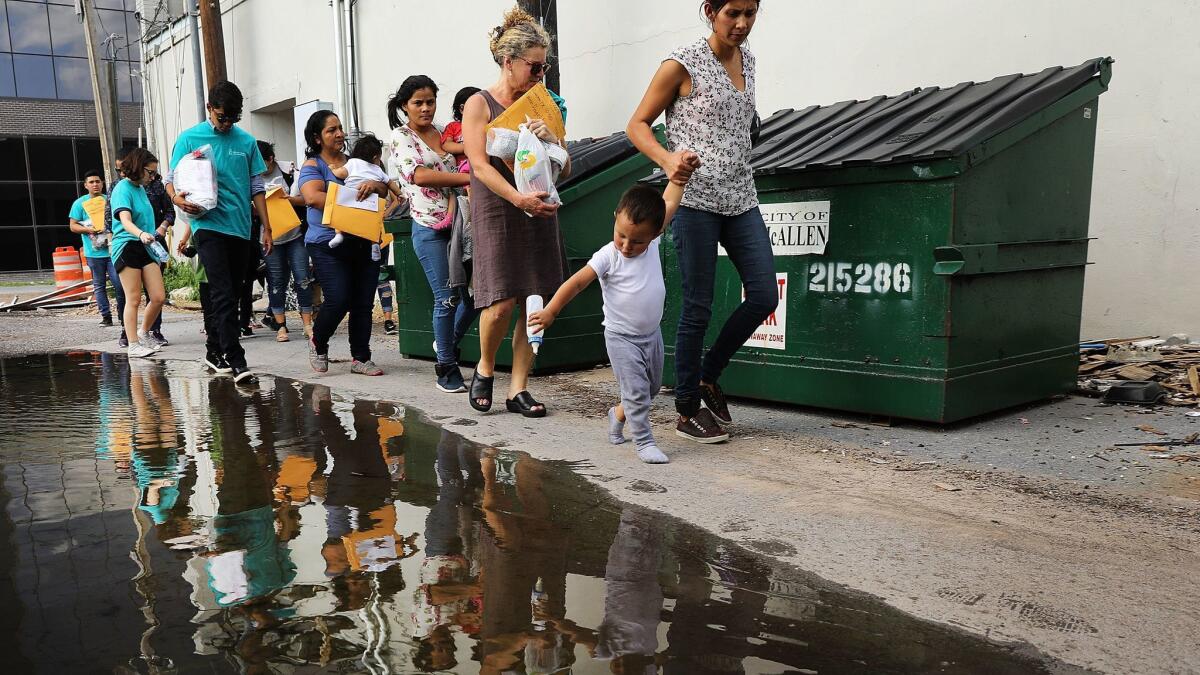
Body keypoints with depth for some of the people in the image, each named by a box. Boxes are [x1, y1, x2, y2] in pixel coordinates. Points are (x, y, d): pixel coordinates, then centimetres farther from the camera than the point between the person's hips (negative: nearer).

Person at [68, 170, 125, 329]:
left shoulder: (109, 200, 9)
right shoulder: (80, 203, 6)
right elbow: (73, 226, 4)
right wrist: (89, 229, -13)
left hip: (112, 249, 0)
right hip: (94, 252, 0)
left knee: (119, 284, -7)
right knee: (99, 286, 5)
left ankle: (123, 315, 3)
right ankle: (106, 316, 12)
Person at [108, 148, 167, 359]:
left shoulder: (141, 188, 14)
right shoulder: (122, 189, -10)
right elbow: (125, 221, -26)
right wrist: (141, 234, -44)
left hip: (146, 246, 7)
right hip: (127, 246, -7)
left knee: (159, 297, 1)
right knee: (133, 299, -4)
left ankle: (143, 333, 21)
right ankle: (133, 345, 2)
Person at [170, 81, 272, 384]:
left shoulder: (247, 142, 11)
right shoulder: (189, 138, 3)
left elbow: (256, 188, 13)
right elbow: (172, 180, 5)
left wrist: (266, 227, 9)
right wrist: (177, 198, -18)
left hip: (240, 228, 4)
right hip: (208, 225, -4)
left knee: (230, 294, 10)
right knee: (223, 294, -14)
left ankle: (214, 351, 25)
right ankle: (235, 360, -16)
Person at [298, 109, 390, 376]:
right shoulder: (312, 166, 2)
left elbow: (384, 191, 13)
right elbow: (312, 197, -16)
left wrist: (374, 184, -11)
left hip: (363, 242, 5)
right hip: (328, 244, -5)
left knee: (363, 303, 3)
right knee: (338, 300, -12)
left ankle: (361, 358, 14)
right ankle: (318, 344, 17)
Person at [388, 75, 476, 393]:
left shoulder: (444, 134, 16)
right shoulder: (401, 137, -1)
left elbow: (460, 163, 21)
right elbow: (419, 175, -15)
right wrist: (469, 177, -19)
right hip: (430, 227, -6)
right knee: (448, 298, -6)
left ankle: (448, 343, 30)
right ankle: (447, 368, 8)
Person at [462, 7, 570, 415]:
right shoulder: (480, 104, 1)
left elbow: (565, 172, 12)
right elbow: (480, 166, -10)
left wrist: (552, 141, -8)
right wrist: (519, 198, -25)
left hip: (540, 215, 5)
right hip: (497, 215, -4)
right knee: (502, 303, -13)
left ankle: (518, 389, 9)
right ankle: (485, 368, 15)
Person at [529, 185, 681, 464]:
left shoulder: (652, 243, -7)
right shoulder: (608, 257, -21)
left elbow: (670, 204, 4)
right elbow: (577, 282, -23)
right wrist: (550, 312, -25)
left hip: (651, 334, 6)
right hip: (622, 338, -6)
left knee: (652, 387, 18)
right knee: (636, 390, -9)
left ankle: (619, 414, 41)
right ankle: (644, 442, 4)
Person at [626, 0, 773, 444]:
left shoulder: (747, 60, 15)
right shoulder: (682, 65, -4)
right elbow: (637, 125, -3)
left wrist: (742, 187, 18)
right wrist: (667, 160, -21)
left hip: (740, 199, 6)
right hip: (694, 198, -6)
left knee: (764, 296, -1)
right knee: (698, 307, -2)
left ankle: (708, 375, 21)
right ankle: (687, 410, 13)